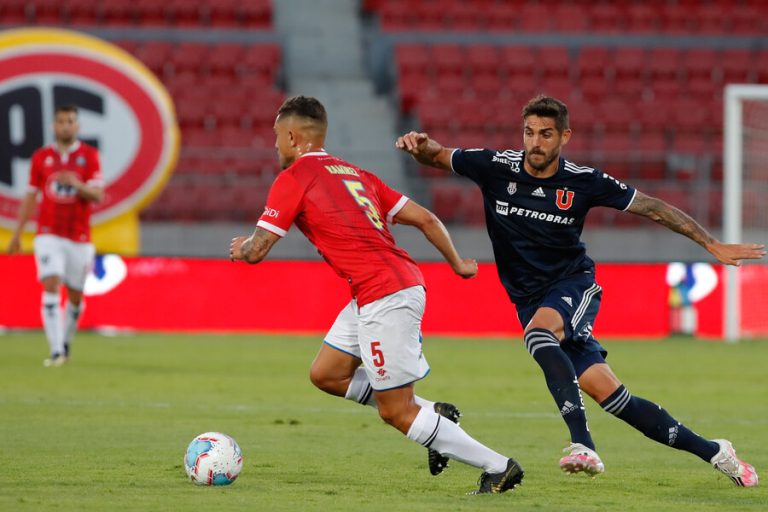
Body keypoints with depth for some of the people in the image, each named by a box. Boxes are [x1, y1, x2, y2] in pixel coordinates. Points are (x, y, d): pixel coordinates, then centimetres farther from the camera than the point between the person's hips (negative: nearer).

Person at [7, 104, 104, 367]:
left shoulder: (89, 155, 0)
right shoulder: (41, 157, 5)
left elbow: (97, 195, -8)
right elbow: (30, 196, 11)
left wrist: (77, 184, -28)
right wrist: (17, 234, 9)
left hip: (79, 238, 0)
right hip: (49, 235, 0)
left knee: (75, 295, 9)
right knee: (51, 287, -17)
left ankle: (66, 342, 33)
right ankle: (56, 351, -20)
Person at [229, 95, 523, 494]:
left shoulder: (293, 178, -3)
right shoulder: (354, 173, 20)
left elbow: (255, 251, -4)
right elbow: (424, 219, 17)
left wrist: (240, 248, 19)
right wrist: (457, 264, 30)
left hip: (384, 297, -9)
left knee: (396, 413, -2)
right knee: (326, 374, 18)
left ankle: (498, 467, -1)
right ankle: (431, 415, 16)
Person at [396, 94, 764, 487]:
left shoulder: (583, 181, -9)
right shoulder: (497, 168, -6)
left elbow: (651, 208, 0)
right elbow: (438, 157, 7)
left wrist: (713, 245, 0)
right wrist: (420, 146, -17)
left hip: (574, 286, -2)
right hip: (530, 302, 2)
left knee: (537, 331, -37)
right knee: (608, 394, -7)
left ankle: (582, 444, -43)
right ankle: (712, 452, 6)